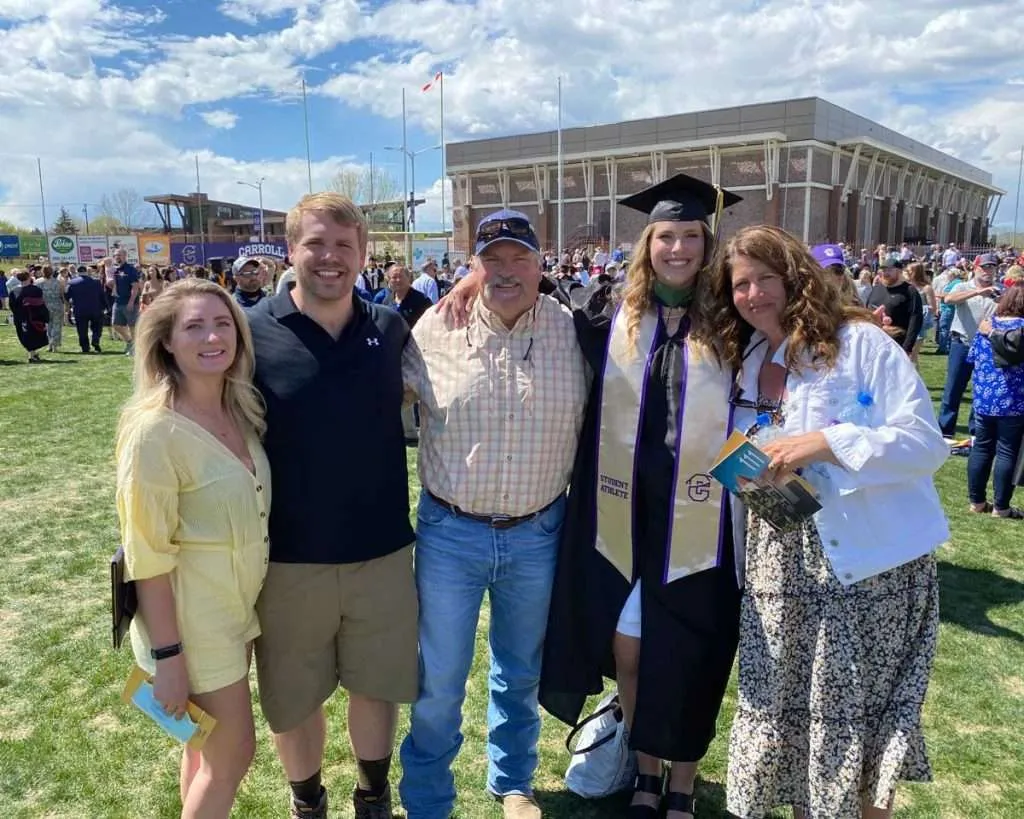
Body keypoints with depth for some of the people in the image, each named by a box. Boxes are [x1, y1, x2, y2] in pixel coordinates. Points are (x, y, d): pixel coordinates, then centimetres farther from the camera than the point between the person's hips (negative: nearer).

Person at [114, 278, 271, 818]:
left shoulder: (240, 412, -1)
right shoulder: (154, 430, -23)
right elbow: (148, 554, -20)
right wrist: (167, 655, -17)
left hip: (239, 605, 7)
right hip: (192, 618, -7)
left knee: (212, 744, 23)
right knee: (234, 753, 8)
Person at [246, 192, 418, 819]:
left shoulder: (391, 328, -2)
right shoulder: (252, 332, -9)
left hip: (382, 551, 2)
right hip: (288, 557, -1)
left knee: (379, 684, 18)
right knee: (293, 699, 16)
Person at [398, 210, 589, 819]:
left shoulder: (570, 331, -4)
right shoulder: (437, 329, -8)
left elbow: (586, 424, 6)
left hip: (537, 534, 2)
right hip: (450, 533, -1)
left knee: (521, 675, 21)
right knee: (438, 682, 10)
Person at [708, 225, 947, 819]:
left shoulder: (860, 341, -8)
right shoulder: (744, 366, 10)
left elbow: (927, 441, -15)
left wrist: (826, 443, -23)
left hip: (869, 562, -5)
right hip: (781, 567, 5)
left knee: (860, 715, 5)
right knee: (785, 710, 10)